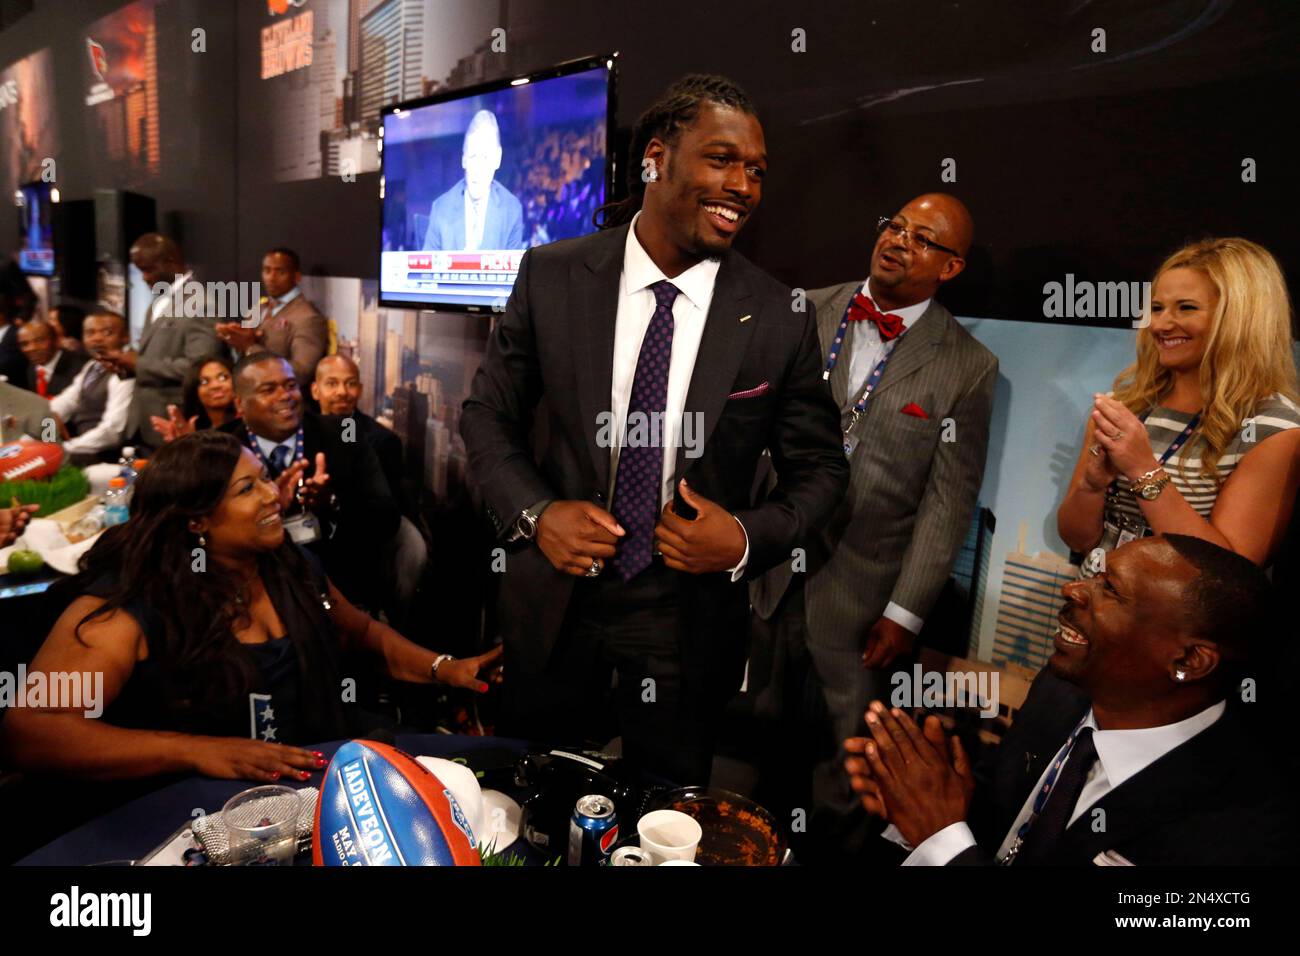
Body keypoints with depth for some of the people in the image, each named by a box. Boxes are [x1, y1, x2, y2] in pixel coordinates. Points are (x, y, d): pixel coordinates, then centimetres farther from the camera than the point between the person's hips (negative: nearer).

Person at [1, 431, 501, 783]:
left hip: (325, 786, 6)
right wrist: (196, 750, -29)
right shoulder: (127, 603, -11)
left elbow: (364, 631, 22)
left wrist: (441, 668, 5)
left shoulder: (292, 567, 8)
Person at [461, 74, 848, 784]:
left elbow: (819, 468, 1)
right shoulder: (551, 277, -8)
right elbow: (486, 414, 2)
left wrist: (748, 539, -17)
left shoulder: (780, 319, -10)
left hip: (691, 617, 0)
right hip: (555, 609, 1)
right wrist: (534, 512, -14)